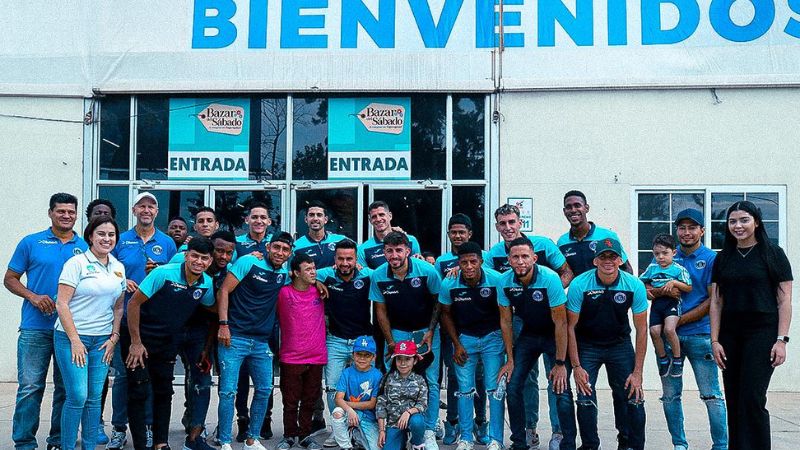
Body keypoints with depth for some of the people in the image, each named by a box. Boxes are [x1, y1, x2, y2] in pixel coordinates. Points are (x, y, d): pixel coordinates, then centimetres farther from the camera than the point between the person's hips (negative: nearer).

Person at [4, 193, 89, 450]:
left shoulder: (85, 247, 8)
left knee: (66, 388, 8)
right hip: (36, 329, -2)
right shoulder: (31, 243, 4)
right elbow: (10, 279, 5)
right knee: (30, 387, -3)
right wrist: (32, 296, -11)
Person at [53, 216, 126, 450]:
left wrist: (114, 337, 5)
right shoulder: (77, 263, -6)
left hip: (102, 340, 5)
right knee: (78, 396, -8)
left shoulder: (118, 268, 11)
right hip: (72, 336, -5)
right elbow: (62, 304, -10)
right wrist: (75, 340, -13)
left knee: (94, 397, 6)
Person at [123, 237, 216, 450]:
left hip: (167, 342, 5)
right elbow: (134, 303, -18)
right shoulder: (164, 273, -22)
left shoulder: (207, 285, -6)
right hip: (140, 338, -5)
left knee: (164, 392, 11)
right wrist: (136, 343, -17)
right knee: (139, 392, -5)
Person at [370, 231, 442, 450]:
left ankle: (429, 432, 5)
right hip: (397, 332, 1)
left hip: (426, 331, -1)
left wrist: (430, 331, -10)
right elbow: (381, 311, -1)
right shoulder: (378, 276, -12)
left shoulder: (427, 271, -18)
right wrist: (390, 342, -3)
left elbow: (438, 301, -4)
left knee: (430, 381, -3)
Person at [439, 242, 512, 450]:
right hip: (464, 338, 1)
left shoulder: (496, 280, -22)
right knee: (465, 390, 2)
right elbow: (446, 314, 3)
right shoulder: (449, 284, -16)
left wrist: (510, 357, -23)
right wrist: (456, 344, -1)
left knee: (495, 389, -5)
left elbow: (505, 319, -19)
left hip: (492, 337, -1)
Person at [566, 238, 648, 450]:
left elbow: (641, 329, -8)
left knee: (634, 397, -6)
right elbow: (571, 326, -10)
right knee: (585, 399, -8)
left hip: (620, 344, 1)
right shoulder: (579, 285, -19)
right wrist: (576, 367, -13)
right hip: (587, 345, -1)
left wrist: (637, 372, -10)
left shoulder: (635, 286, -16)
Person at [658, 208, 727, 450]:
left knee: (711, 395, -3)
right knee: (670, 395, 8)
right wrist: (664, 290, -13)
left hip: (700, 334, -4)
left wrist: (681, 320, -11)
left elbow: (714, 300, -6)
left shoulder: (711, 259, 0)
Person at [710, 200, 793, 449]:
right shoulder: (723, 258, 11)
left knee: (752, 398, -10)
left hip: (762, 333, -4)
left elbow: (784, 301, -2)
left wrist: (781, 340, -9)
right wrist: (715, 340, 2)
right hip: (730, 335, 4)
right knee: (734, 401, 5)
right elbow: (716, 302, 10)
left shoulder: (773, 254, 1)